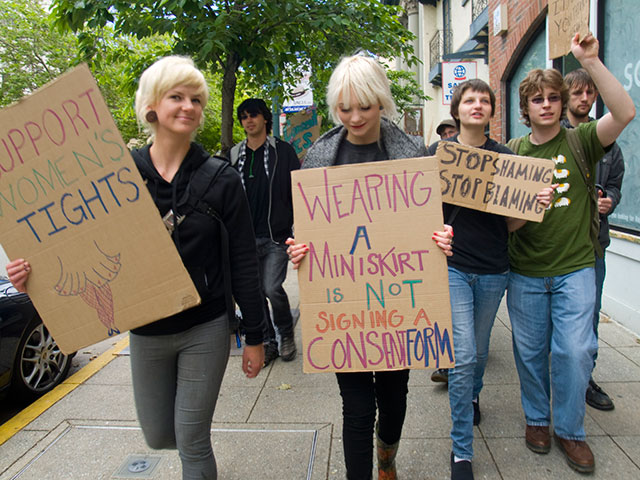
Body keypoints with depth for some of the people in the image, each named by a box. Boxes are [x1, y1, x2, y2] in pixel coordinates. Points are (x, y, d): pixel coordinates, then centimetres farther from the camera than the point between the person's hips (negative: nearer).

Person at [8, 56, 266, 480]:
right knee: (158, 435, 19)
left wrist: (255, 336, -4)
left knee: (192, 441, 7)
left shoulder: (221, 178, -10)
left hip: (205, 329, -3)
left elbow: (244, 263, -7)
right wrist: (38, 274, -14)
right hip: (146, 332, 3)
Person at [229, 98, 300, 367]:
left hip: (276, 236, -4)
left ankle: (286, 332, 15)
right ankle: (267, 341, 23)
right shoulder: (235, 156, 11)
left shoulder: (283, 151, 2)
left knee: (272, 288, -13)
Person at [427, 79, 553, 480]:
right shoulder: (439, 153, 0)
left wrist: (536, 205, -14)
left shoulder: (506, 157, 4)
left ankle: (473, 396, 51)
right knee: (463, 356, -7)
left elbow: (512, 223, 6)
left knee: (480, 350, 18)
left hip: (493, 271, 3)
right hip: (453, 267, -2)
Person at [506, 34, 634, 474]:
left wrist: (590, 61, -21)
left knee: (575, 351, -1)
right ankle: (537, 418, 32)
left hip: (574, 268, -1)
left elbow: (625, 112, -18)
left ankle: (570, 430, 21)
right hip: (525, 272, 2)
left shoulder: (580, 141, 0)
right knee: (531, 350, 10)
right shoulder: (512, 151, 4)